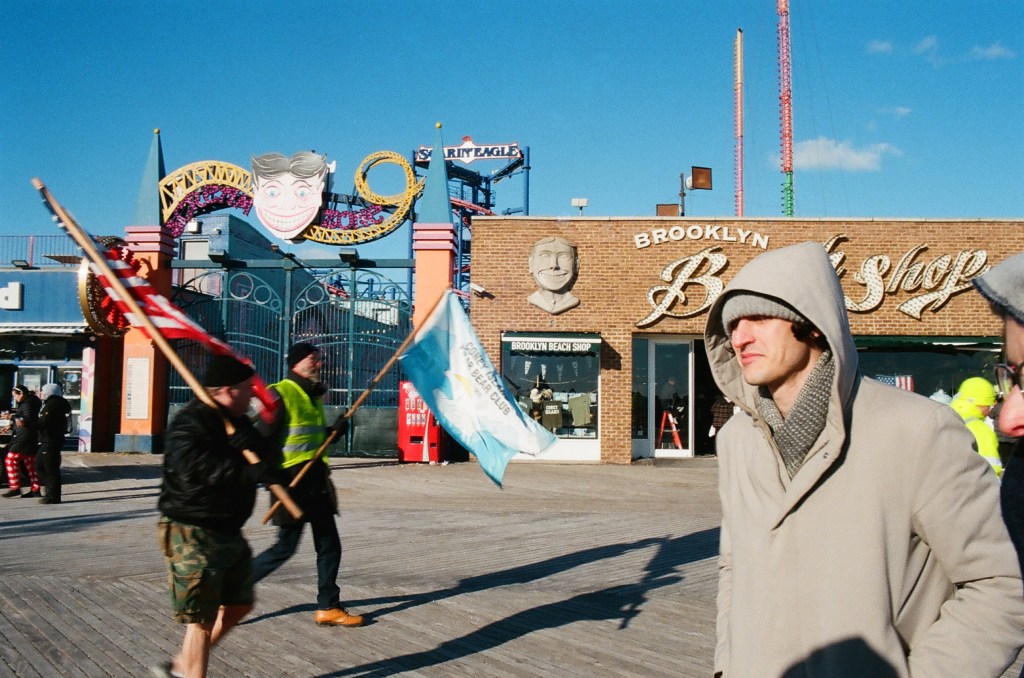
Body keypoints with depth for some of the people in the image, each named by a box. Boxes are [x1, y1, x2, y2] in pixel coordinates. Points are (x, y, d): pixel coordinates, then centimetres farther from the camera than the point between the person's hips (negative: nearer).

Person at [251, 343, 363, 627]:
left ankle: (328, 608, 17)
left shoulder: (314, 396, 15)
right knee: (286, 546, -3)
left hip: (316, 481, 8)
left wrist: (336, 430, 3)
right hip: (292, 482, -8)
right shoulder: (280, 394, -12)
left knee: (329, 545, 8)